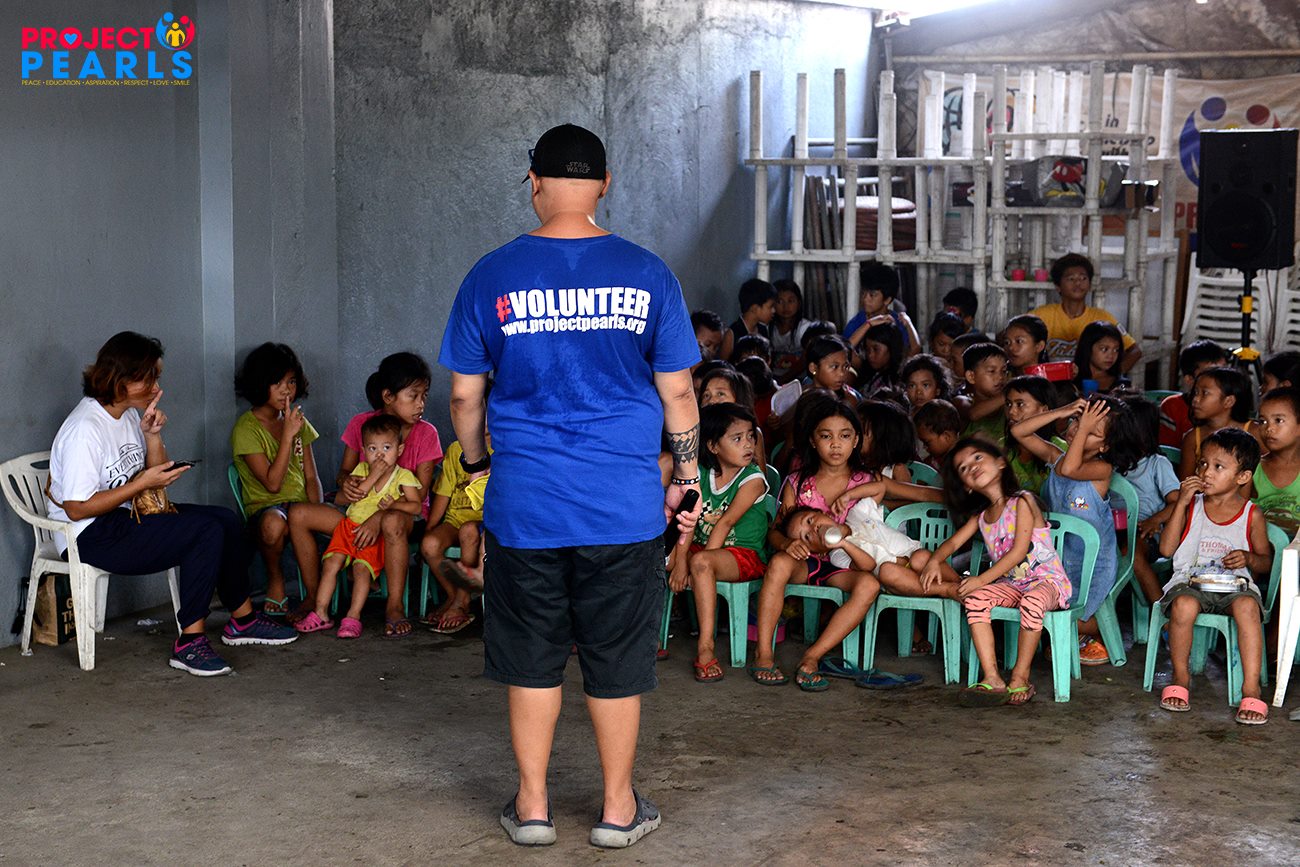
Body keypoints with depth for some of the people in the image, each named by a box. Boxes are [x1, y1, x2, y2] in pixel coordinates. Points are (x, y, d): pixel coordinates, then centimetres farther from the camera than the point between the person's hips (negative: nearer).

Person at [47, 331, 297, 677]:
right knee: (206, 531, -23)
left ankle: (243, 620, 16)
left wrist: (153, 436, -5)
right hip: (90, 537, -10)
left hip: (127, 517, 10)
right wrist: (142, 484, -21)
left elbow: (156, 477, 13)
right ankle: (189, 644, -20)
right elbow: (77, 508, -23)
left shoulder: (130, 414, 7)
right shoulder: (85, 429, -21)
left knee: (227, 521, 3)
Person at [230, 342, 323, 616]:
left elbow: (311, 477, 11)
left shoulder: (298, 422, 14)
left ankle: (314, 591, -6)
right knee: (274, 523, -41)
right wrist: (288, 435, -19)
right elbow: (272, 483, -15)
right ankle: (275, 579, -10)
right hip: (264, 508, -5)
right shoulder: (246, 428, -7)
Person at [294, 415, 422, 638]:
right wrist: (373, 476, -15)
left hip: (377, 534, -3)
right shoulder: (362, 470, 8)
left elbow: (416, 505, -9)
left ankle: (353, 616, -20)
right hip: (351, 526, 3)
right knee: (331, 563, -12)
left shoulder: (403, 476, -1)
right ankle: (320, 613, -6)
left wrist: (394, 505, -25)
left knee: (362, 568, -23)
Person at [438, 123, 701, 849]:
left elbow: (465, 393, 3)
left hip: (525, 506, 0)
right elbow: (678, 392, 1)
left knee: (533, 657, 13)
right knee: (618, 658, 11)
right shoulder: (646, 274, -3)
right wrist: (687, 481, 12)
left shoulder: (492, 277, -3)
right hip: (625, 504, 0)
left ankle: (533, 804, 22)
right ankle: (619, 808, 22)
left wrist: (476, 461, 20)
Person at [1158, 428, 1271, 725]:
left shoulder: (1252, 514, 5)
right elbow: (1166, 548, -2)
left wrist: (1249, 558, -11)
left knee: (1247, 606, -35)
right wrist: (1181, 504, -8)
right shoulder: (1192, 505, 7)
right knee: (1183, 605, -34)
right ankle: (1180, 678, -12)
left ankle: (1251, 690, -30)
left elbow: (1267, 562, 13)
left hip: (1234, 584, 0)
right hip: (1191, 582, 0)